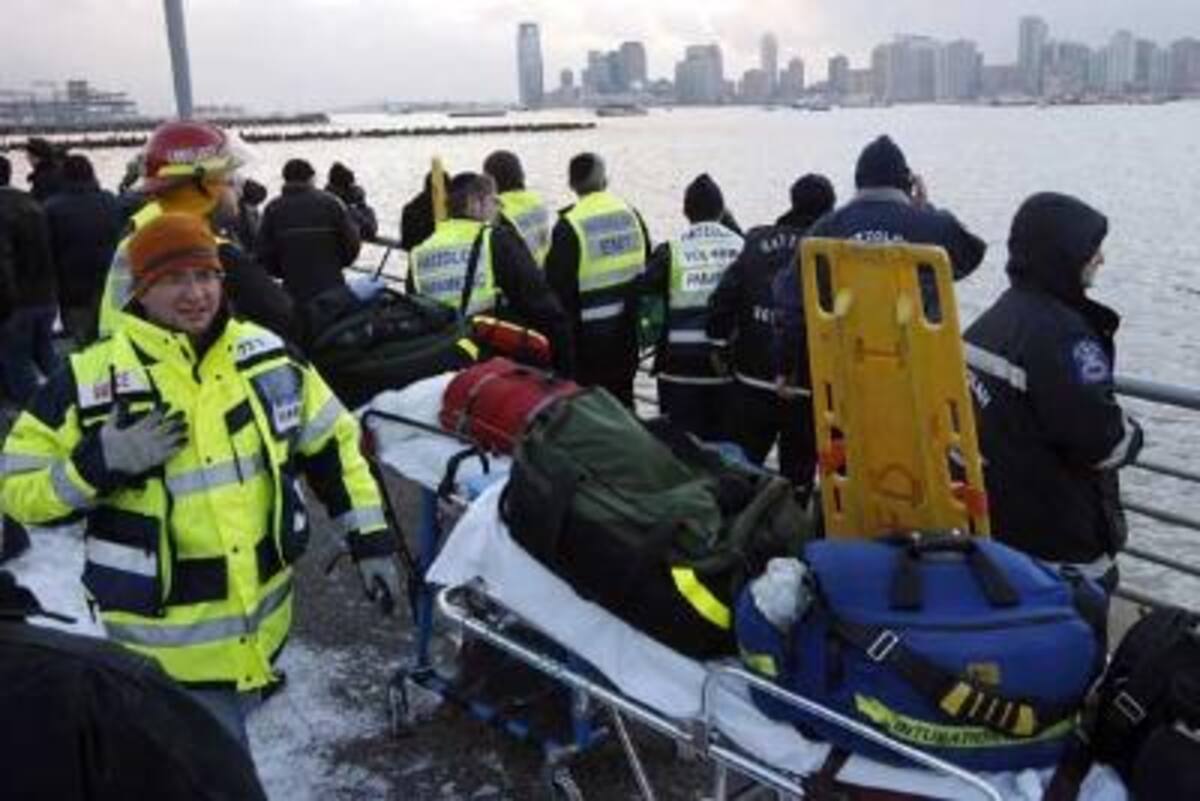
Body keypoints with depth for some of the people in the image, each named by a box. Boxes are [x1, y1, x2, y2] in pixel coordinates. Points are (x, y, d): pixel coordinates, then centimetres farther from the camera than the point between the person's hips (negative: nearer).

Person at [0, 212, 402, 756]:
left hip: (263, 624, 5)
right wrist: (99, 463, -25)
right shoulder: (90, 381, -14)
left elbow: (332, 443, 7)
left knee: (221, 749, 26)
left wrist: (370, 539, 3)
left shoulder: (266, 353, -2)